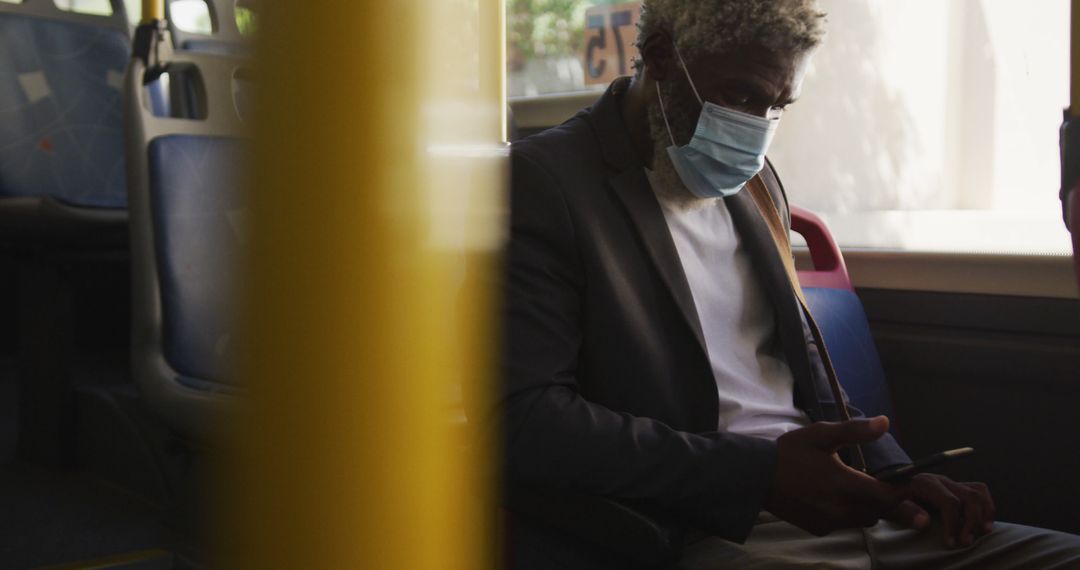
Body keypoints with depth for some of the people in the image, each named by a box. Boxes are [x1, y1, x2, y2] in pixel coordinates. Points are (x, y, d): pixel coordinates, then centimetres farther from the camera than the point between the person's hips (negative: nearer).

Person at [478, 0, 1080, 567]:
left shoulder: (751, 182, 18)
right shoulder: (539, 181, -7)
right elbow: (525, 418, -16)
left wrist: (894, 474, 6)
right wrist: (757, 473, -20)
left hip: (830, 505, 8)